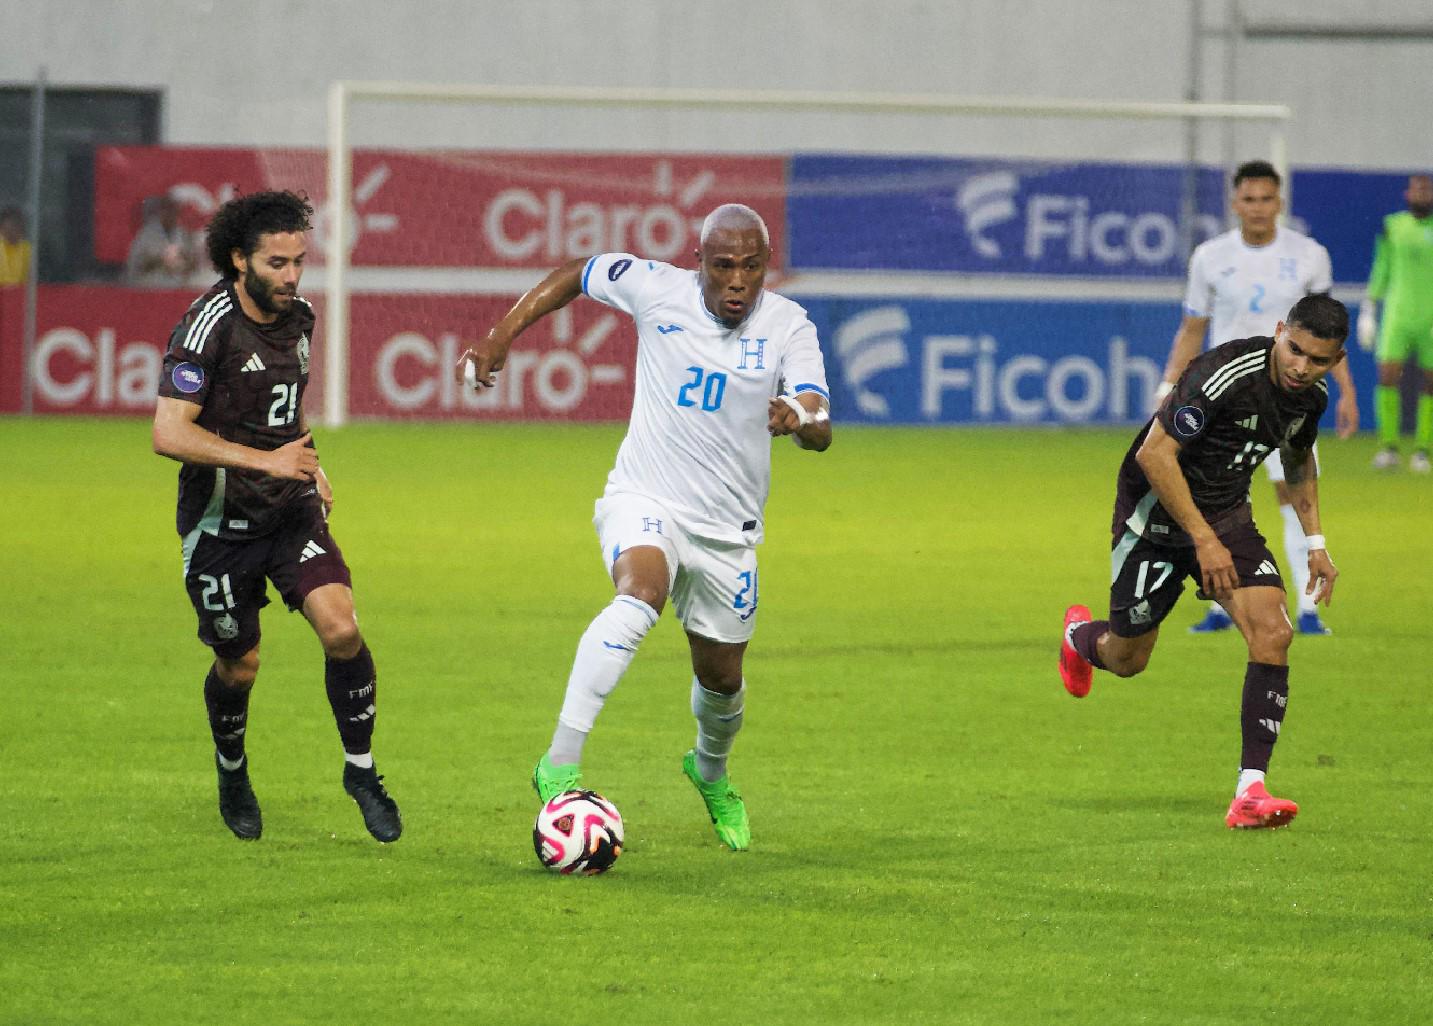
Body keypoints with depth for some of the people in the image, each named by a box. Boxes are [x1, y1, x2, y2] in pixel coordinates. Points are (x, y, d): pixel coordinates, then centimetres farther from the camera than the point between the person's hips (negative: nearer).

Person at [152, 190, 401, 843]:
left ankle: (360, 769, 0)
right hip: (221, 521, -5)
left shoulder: (298, 317, 4)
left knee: (341, 628, -16)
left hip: (292, 512, 5)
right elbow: (169, 433, -27)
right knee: (238, 667, 6)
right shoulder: (210, 325, -19)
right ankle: (232, 776, 36)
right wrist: (266, 460, -29)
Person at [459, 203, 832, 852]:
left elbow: (821, 431, -19)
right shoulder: (655, 289, -8)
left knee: (721, 677, 15)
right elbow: (573, 277, 11)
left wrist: (800, 417, -43)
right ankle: (560, 764, -39)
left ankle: (711, 771, 51)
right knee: (642, 592, -34)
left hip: (728, 529, 3)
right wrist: (500, 337, 5)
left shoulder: (788, 328, -8)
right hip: (644, 503, -2)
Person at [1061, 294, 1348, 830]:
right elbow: (1155, 454, -27)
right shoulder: (1224, 375, -30)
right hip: (1157, 510, -5)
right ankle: (1081, 636, 50)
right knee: (1126, 659, 9)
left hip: (1228, 513, 5)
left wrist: (1314, 541, 13)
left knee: (1272, 633, -17)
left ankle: (1250, 791, -17)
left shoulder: (1312, 395, -5)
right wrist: (1204, 540, -26)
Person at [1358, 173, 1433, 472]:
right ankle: (1388, 446, -3)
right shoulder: (1393, 227, 5)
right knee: (1387, 376, -12)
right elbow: (1380, 271, 11)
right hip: (1398, 315, 0)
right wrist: (1368, 311, 8)